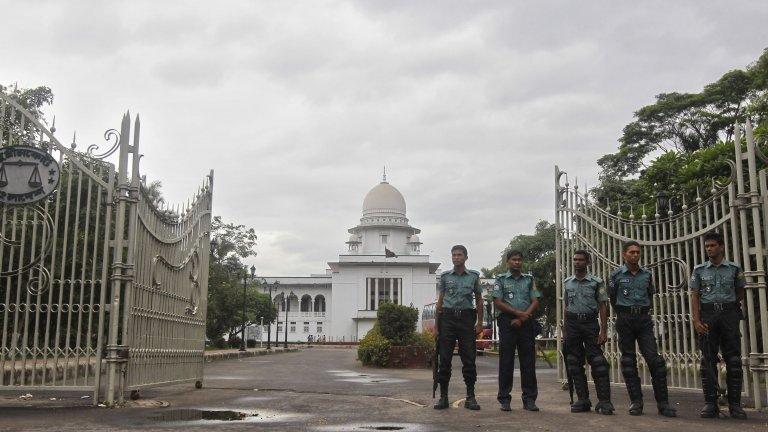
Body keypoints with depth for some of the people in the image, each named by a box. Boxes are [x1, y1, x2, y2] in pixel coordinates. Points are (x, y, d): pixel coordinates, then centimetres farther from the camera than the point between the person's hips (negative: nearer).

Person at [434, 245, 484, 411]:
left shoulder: (474, 276, 7)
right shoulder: (445, 276, 9)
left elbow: (479, 300, 10)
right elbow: (440, 300, 12)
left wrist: (480, 323, 4)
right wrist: (436, 321, 5)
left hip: (466, 318, 0)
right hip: (448, 318, 1)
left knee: (469, 359, 0)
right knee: (445, 358, 1)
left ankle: (470, 397, 8)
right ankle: (443, 396, 8)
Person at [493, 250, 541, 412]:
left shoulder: (529, 280, 14)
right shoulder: (501, 280, 6)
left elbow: (535, 302, 6)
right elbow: (498, 302, -4)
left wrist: (521, 318, -9)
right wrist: (519, 313, -12)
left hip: (526, 323, 2)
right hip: (507, 322, -2)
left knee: (528, 362, 2)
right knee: (506, 361, -1)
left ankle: (529, 399, 7)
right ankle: (504, 399, 4)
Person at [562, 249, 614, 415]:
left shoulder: (596, 282, 1)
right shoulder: (567, 283, 12)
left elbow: (603, 306, 0)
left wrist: (604, 330, -8)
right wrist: (564, 329, 11)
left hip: (590, 322, -4)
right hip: (572, 323, 4)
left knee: (597, 361, -8)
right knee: (574, 363, 3)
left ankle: (604, 401, -6)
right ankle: (583, 400, 10)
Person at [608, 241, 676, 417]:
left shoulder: (647, 274, 9)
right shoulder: (616, 275, 2)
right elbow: (612, 298, 11)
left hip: (644, 319, 1)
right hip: (625, 320, -1)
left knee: (654, 359, -7)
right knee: (628, 361, 1)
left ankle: (663, 402, -4)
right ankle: (635, 402, 8)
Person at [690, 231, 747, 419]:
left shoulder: (734, 268, 6)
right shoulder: (699, 270, 7)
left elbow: (740, 293, 18)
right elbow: (694, 296, 3)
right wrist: (697, 321, -7)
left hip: (729, 314, 0)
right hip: (707, 315, 0)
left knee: (734, 360, -2)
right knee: (708, 361, -1)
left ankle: (735, 404, 4)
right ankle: (710, 404, 3)